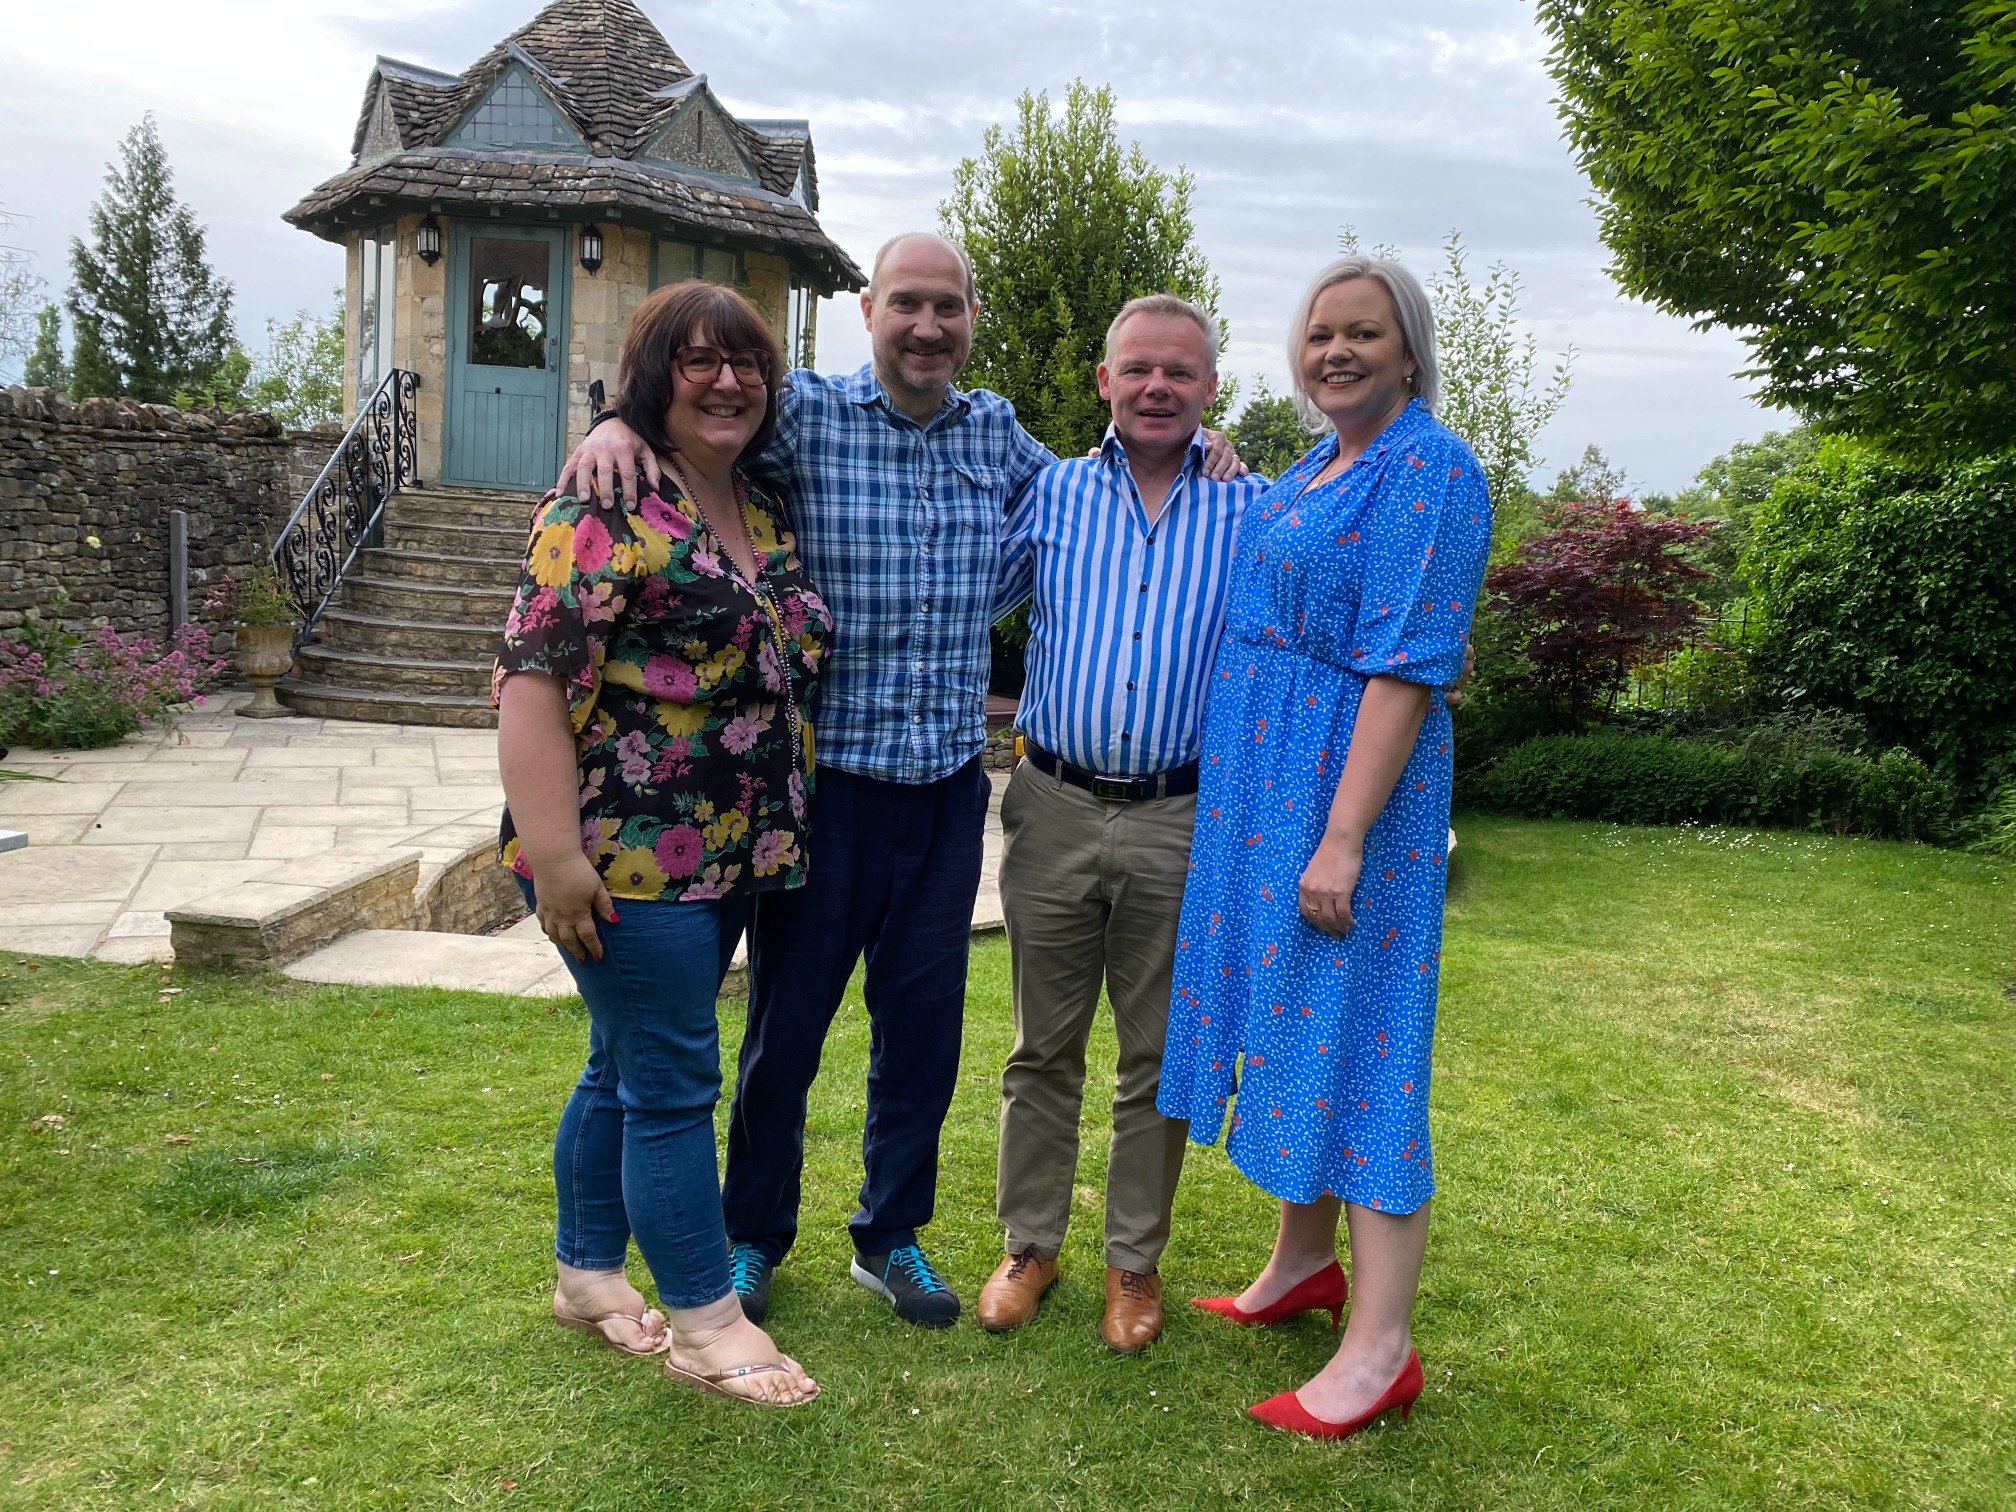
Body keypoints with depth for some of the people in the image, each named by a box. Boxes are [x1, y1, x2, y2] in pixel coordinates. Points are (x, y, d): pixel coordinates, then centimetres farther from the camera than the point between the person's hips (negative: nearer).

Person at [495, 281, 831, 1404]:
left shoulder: (767, 511, 13)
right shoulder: (610, 507, -12)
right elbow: (534, 676, -17)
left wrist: (782, 835, 17)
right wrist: (553, 852, -22)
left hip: (733, 853, 8)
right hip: (627, 856, -8)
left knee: (626, 1068, 19)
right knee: (675, 1083, 0)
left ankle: (589, 1274, 34)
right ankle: (705, 1323, 14)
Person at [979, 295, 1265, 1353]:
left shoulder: (1252, 509, 3)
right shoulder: (1052, 493, 7)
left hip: (1183, 820, -1)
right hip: (1054, 809, 1)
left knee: (1159, 1058, 10)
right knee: (1043, 1048, 11)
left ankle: (1134, 1260, 27)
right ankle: (1029, 1245, 28)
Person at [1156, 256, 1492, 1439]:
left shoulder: (1429, 469, -14)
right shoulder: (1317, 465, 15)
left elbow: (1408, 667, -21)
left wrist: (1344, 836, -24)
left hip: (1348, 787, -9)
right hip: (1265, 783, 9)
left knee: (1354, 1036, -5)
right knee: (1292, 1015, 16)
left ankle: (1381, 1350, 6)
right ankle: (1305, 1264, 32)